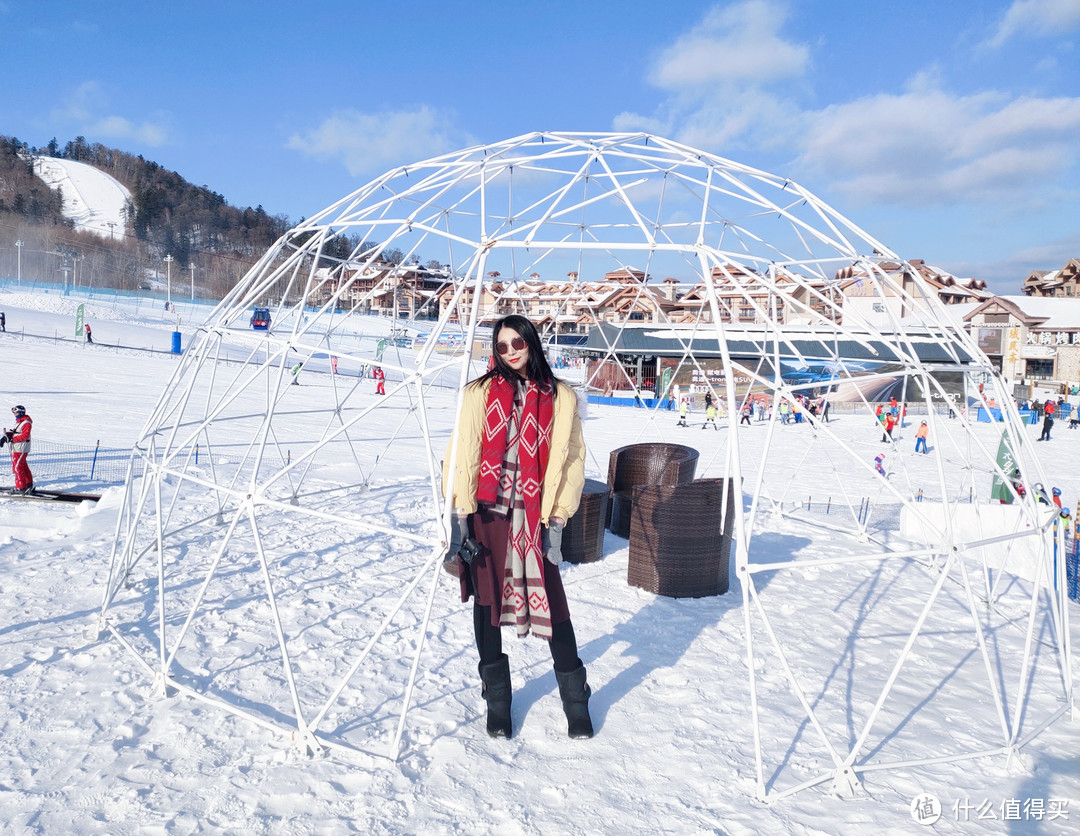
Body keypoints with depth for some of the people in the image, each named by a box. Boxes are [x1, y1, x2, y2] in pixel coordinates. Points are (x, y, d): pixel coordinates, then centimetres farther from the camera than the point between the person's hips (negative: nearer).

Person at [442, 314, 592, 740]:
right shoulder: (479, 392, 4)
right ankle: (497, 699, 27)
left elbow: (568, 459, 3)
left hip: (533, 514, -1)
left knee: (550, 602, -2)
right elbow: (462, 453, 1)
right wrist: (459, 517, -6)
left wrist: (556, 521, -4)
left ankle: (575, 698, 19)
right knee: (487, 601, 9)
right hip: (486, 512, 1)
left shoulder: (560, 397, 4)